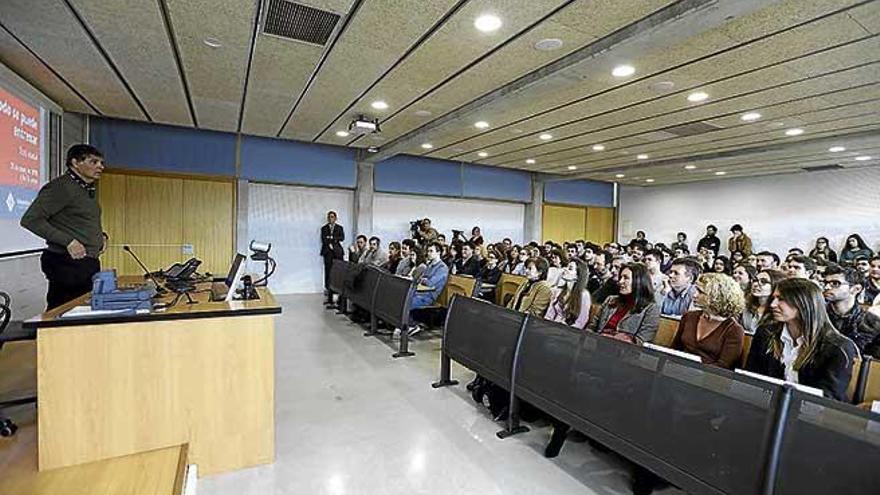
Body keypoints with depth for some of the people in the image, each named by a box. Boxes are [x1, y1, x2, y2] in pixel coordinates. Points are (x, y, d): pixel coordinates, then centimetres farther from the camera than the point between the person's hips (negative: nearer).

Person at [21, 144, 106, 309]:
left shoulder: (87, 189, 16)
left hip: (90, 263, 9)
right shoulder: (60, 186, -11)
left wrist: (100, 236, 11)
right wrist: (68, 241, -21)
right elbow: (30, 219, -17)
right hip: (69, 264, -9)